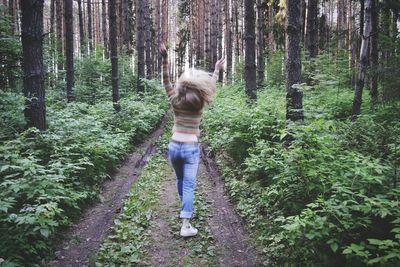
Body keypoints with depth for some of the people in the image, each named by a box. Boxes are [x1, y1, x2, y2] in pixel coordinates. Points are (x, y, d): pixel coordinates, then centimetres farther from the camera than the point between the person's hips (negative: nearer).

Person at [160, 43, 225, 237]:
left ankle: (185, 210, 45)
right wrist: (217, 70, 22)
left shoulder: (176, 102, -4)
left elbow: (166, 82, 2)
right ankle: (185, 225, -9)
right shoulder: (199, 105, -7)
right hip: (191, 149, -3)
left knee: (180, 180, 24)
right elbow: (211, 86, 9)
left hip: (174, 147, 3)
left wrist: (165, 59, 1)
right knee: (189, 186, -3)